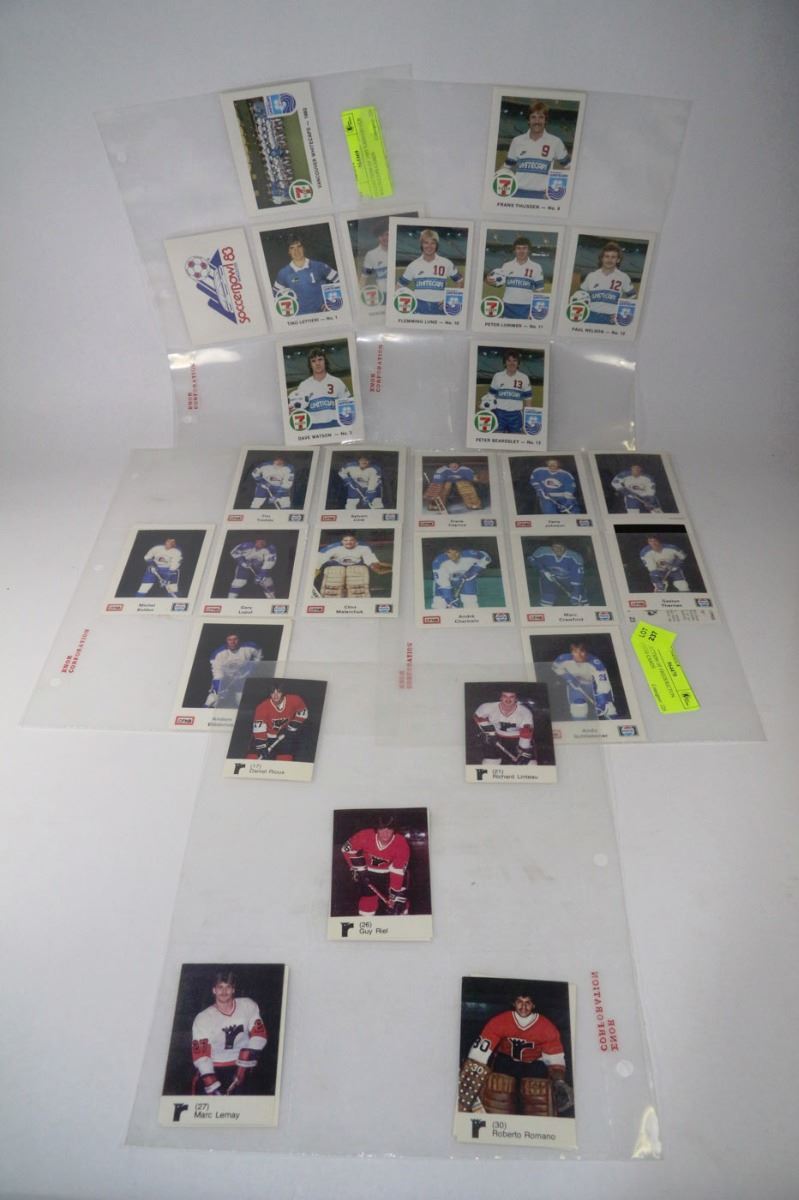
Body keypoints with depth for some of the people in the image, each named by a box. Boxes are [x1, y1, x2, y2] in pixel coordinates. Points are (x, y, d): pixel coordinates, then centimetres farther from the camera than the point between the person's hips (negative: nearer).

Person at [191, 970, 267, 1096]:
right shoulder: (202, 1019, -9)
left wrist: (244, 1067, -11)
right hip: (214, 1068, 0)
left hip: (242, 1063, 1)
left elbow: (258, 1035, -5)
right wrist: (213, 1087, -20)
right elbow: (200, 1055, -13)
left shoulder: (248, 1006, -6)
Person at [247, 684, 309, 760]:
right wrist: (261, 745, -28)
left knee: (285, 761, -8)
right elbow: (259, 727, -25)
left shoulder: (293, 700, -18)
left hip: (286, 736, 1)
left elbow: (302, 711, 0)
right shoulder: (263, 707, -24)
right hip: (267, 736, -1)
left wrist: (294, 724, -8)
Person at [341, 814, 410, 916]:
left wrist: (394, 896, -29)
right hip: (369, 872, 0)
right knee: (368, 900, -6)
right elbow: (348, 848, -13)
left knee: (398, 903, -5)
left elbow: (398, 871, -27)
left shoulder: (402, 844, -30)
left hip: (392, 872, 0)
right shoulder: (365, 836, -29)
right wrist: (359, 869, -11)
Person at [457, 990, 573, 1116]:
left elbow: (556, 1059, -7)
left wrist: (560, 1083, -22)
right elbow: (480, 1050, -22)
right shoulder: (499, 1022, -22)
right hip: (505, 1062, 0)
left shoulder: (547, 1028, -18)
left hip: (534, 1065, 0)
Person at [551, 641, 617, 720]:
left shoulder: (596, 664, -42)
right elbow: (555, 667, -5)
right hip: (575, 683, 2)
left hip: (594, 683, -2)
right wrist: (566, 676, -20)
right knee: (578, 710, -12)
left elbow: (604, 688, -48)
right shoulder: (564, 659, -30)